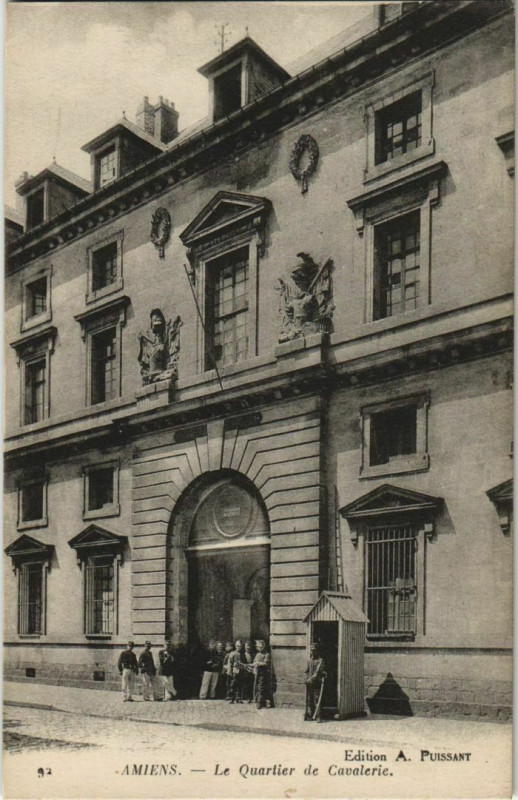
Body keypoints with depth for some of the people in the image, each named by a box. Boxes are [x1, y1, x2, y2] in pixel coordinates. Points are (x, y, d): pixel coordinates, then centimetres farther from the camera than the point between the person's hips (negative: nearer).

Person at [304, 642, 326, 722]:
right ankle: (309, 715, 15)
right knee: (309, 700, 8)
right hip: (309, 683, 6)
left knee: (317, 700, -8)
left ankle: (318, 717, -7)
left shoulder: (320, 660, -4)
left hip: (317, 683, -6)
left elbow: (318, 671, -13)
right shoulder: (309, 660, 16)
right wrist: (306, 679, 2)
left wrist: (312, 679, -19)